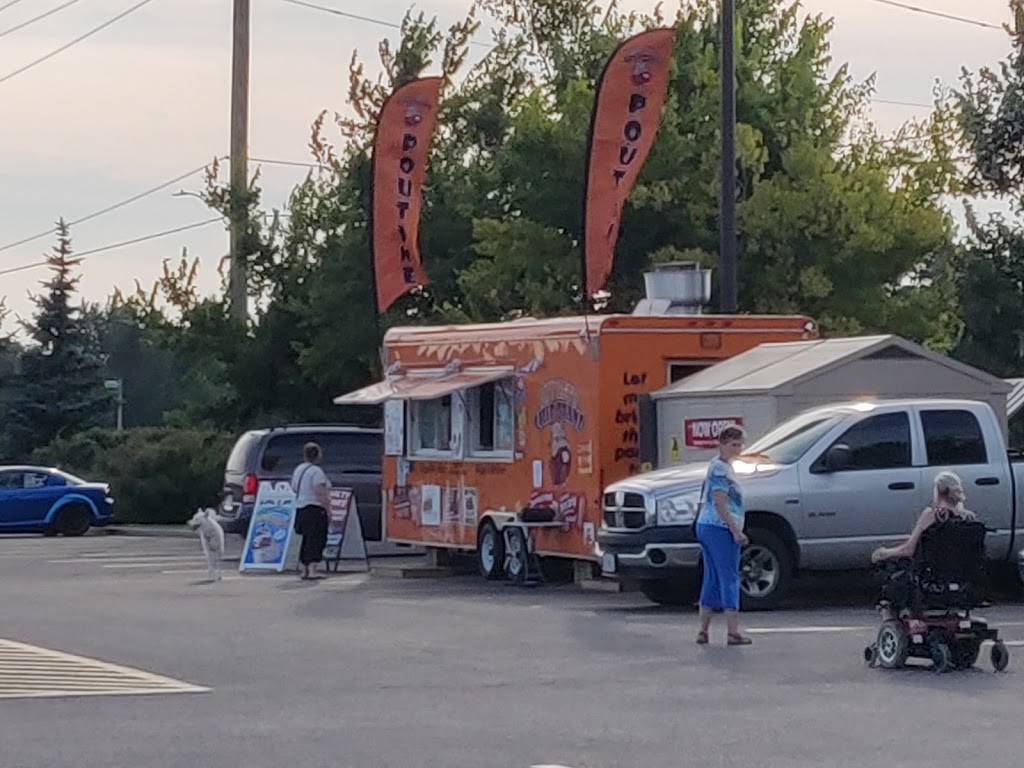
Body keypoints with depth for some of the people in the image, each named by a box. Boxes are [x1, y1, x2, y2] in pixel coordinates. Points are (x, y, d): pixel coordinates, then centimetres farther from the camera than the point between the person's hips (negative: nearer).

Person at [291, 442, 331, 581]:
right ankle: (312, 570, -18)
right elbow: (320, 493, -20)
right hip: (315, 509, -9)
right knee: (316, 539, -9)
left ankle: (305, 571, 19)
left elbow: (294, 488, 19)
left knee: (307, 540, 16)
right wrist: (327, 507, -17)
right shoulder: (316, 471, -14)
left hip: (300, 508, 9)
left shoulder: (298, 469, 14)